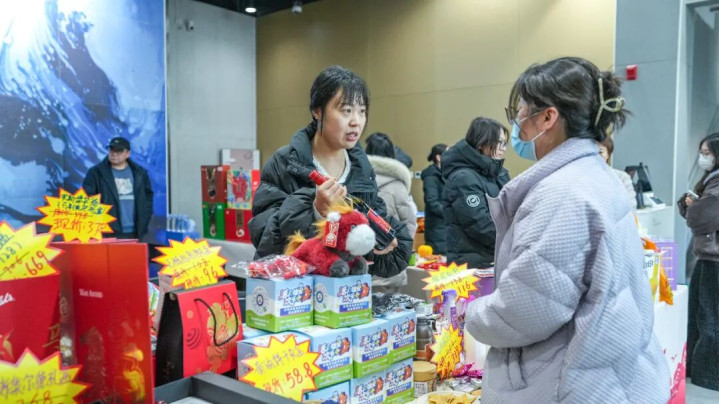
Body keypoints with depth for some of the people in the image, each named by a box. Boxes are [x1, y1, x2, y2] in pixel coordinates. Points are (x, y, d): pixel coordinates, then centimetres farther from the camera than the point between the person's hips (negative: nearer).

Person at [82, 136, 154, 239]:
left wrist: (144, 221, 5)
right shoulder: (96, 172, -1)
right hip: (108, 233, -3)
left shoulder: (139, 173, 9)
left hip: (134, 233, 3)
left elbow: (148, 195, 15)